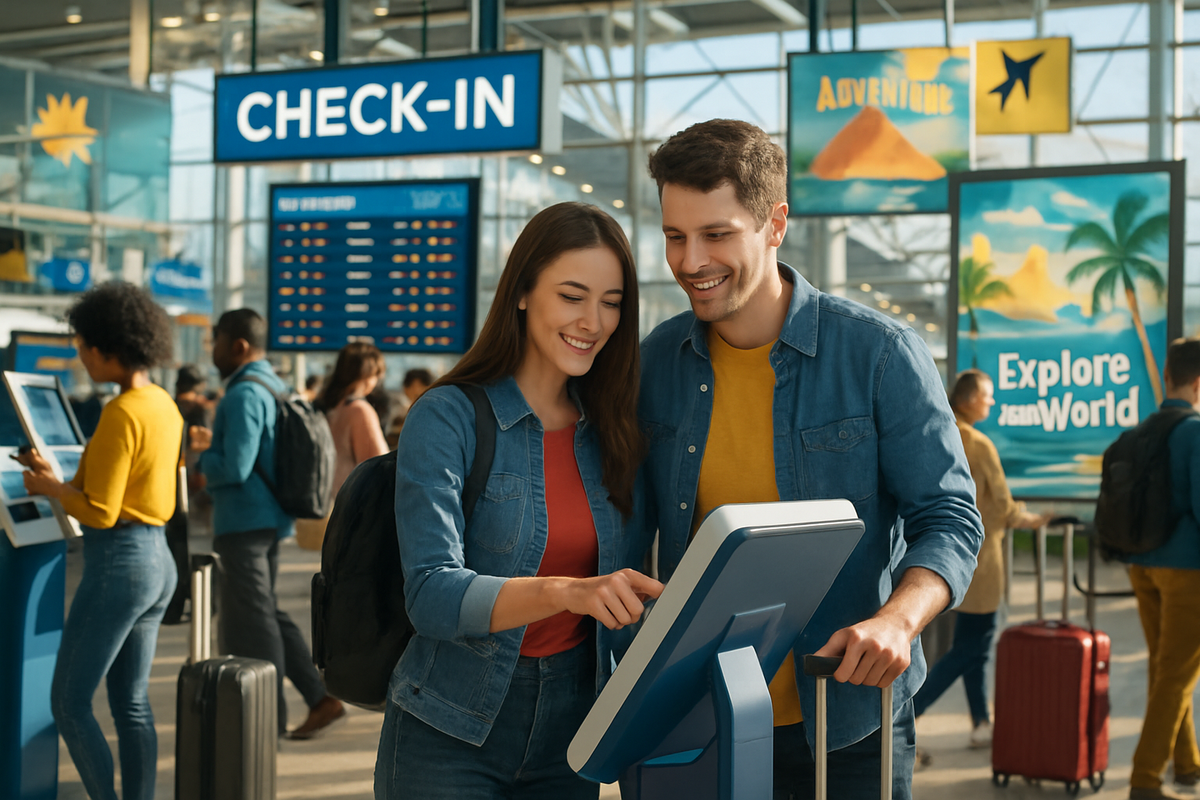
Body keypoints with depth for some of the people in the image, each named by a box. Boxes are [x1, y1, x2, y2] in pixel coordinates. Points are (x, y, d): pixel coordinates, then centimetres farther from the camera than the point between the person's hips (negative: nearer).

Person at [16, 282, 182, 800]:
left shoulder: (121, 413, -18)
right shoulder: (164, 406, 9)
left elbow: (100, 512, -19)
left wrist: (48, 487, -3)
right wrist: (61, 478, 15)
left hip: (117, 565, -9)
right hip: (157, 560, 9)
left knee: (69, 703, 2)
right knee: (132, 704, 15)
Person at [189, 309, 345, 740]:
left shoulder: (244, 395, -18)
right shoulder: (275, 387, 13)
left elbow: (235, 468, -24)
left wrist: (202, 459, -6)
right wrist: (215, 441, 19)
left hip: (244, 521, -10)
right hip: (270, 518, 10)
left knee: (249, 620, 1)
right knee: (267, 612, 17)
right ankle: (320, 697, 14)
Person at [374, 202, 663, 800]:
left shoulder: (610, 434, 4)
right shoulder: (448, 419, -11)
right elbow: (432, 595, -22)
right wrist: (564, 592, -36)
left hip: (568, 730, 5)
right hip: (451, 733, -4)